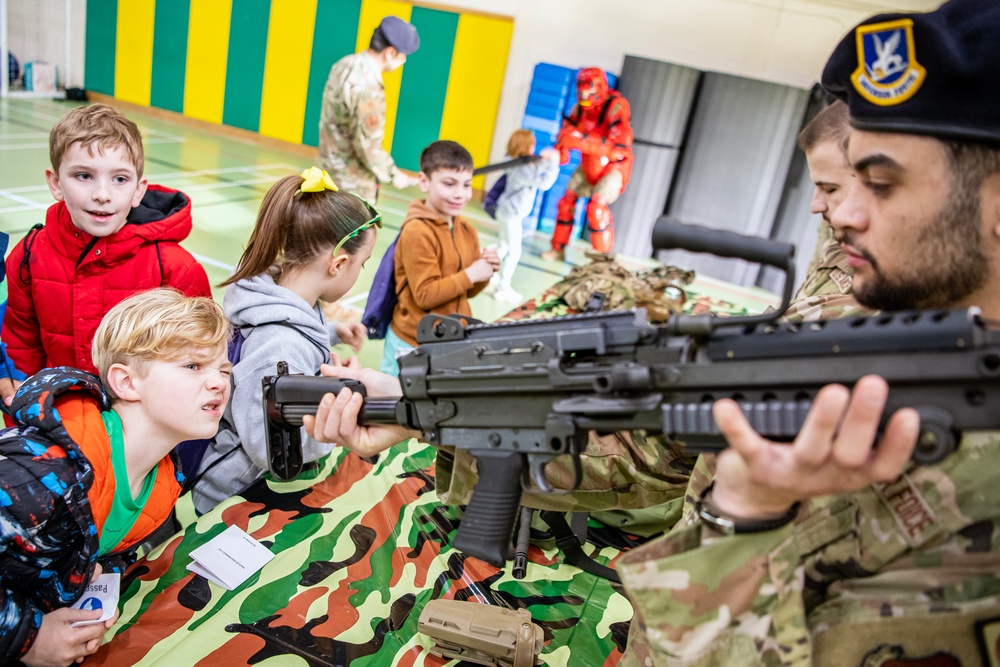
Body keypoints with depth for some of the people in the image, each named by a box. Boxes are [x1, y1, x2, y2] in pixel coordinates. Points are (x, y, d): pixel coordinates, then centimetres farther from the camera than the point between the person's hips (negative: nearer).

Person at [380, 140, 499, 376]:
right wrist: (470, 275, -19)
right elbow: (425, 295, -19)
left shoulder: (467, 231, 4)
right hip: (413, 345, -6)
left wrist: (484, 273, -8)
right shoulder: (417, 232, -18)